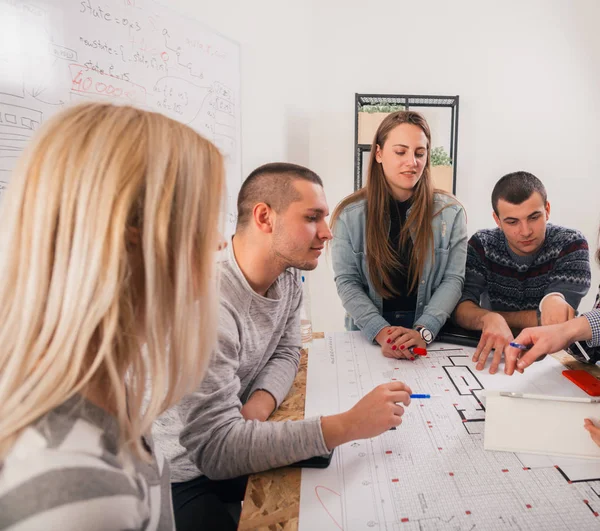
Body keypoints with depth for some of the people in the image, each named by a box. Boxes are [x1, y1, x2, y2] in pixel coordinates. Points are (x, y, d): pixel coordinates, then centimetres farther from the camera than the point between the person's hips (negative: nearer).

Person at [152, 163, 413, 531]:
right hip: (184, 476, -6)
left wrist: (260, 404, -18)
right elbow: (215, 448, -34)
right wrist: (349, 425, -37)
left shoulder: (288, 276, -6)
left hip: (236, 448, 7)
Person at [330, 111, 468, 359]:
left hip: (432, 335, 1)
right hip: (368, 335, 0)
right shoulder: (349, 214, -2)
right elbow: (347, 282, -5)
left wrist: (423, 331, -18)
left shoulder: (450, 211, 1)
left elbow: (453, 279, -3)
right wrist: (382, 332, -18)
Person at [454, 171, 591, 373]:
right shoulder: (482, 245, -6)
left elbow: (556, 322, -17)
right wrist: (489, 319, -35)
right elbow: (460, 308, -17)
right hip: (494, 352, 1)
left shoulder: (571, 245, -10)